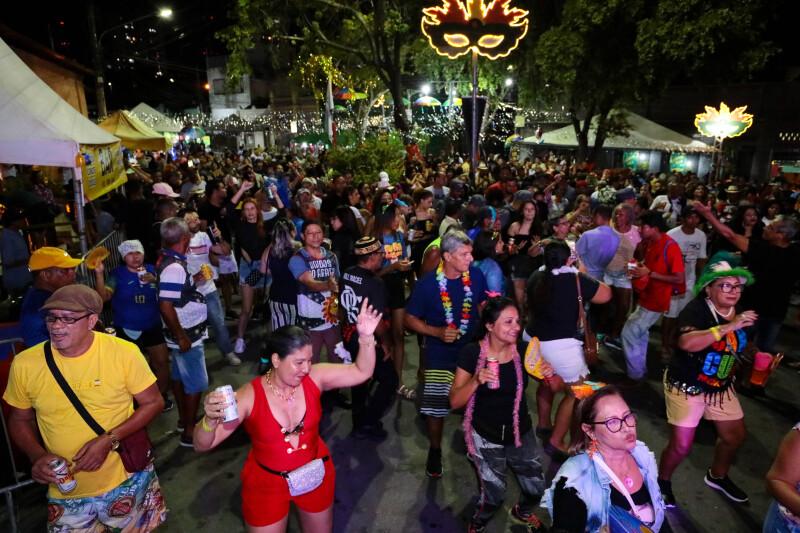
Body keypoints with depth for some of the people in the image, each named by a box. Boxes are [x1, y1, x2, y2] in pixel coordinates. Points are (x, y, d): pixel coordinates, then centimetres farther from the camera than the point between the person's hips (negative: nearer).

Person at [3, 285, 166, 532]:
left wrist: (110, 440, -20)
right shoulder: (25, 364, -9)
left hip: (128, 481, -1)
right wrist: (37, 455, -11)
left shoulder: (124, 353, -17)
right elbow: (20, 420, 7)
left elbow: (153, 402, -8)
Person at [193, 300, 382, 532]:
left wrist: (366, 337, -32)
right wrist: (211, 419, -42)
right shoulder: (249, 396, -23)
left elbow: (362, 372, -16)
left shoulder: (314, 377, -17)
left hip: (315, 475, 3)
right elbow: (202, 445, -19)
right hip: (267, 483, -2)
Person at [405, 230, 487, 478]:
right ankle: (435, 450, 35)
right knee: (435, 406, 7)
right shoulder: (427, 284, -17)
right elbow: (410, 319, -7)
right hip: (440, 355, -2)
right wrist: (438, 332, -20)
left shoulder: (476, 275, -9)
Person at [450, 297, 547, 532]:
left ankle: (522, 512, 48)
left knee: (536, 489, 11)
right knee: (494, 495, 2)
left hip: (521, 434, 3)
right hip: (486, 437, -3)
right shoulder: (471, 353, -19)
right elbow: (455, 401, -16)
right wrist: (476, 381, -34)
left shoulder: (523, 351, -12)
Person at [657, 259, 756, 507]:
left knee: (735, 435, 21)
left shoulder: (741, 313, 0)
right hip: (686, 386, -7)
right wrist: (729, 327, -41)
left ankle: (718, 476, 50)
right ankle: (662, 482, 26)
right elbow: (687, 342, -42)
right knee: (681, 446, -4)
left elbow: (746, 345, 17)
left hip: (722, 388, 7)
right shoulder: (697, 309, -23)